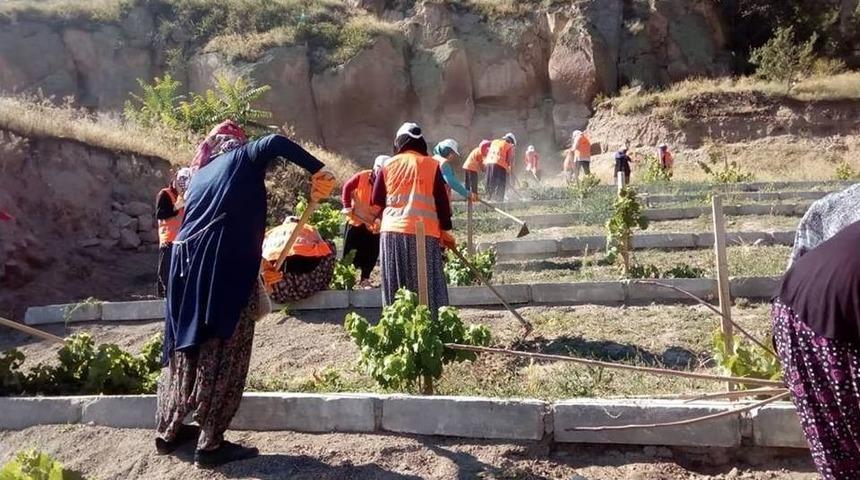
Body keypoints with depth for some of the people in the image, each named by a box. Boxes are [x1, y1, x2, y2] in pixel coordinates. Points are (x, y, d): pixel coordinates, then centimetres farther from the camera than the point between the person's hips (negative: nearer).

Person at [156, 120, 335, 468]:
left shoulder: (201, 173, 26)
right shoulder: (242, 157, 10)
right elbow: (276, 143, -10)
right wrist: (318, 171, -7)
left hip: (187, 264, 7)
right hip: (226, 266, -7)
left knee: (186, 348, 17)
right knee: (223, 354, -2)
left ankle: (167, 431, 28)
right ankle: (210, 444, 1)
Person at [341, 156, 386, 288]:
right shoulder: (362, 176, -11)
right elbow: (347, 188, -1)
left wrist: (379, 219, -27)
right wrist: (347, 206, -9)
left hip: (373, 225, 1)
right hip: (356, 220, -1)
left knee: (371, 255, 3)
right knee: (349, 251, 6)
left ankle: (364, 279, 15)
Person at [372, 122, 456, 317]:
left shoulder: (388, 165, 7)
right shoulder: (432, 165, 1)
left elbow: (377, 202, 12)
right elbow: (442, 200, 2)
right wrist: (445, 230, 10)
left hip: (392, 231, 2)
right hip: (424, 232, -2)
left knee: (395, 288, 9)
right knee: (427, 287, 2)